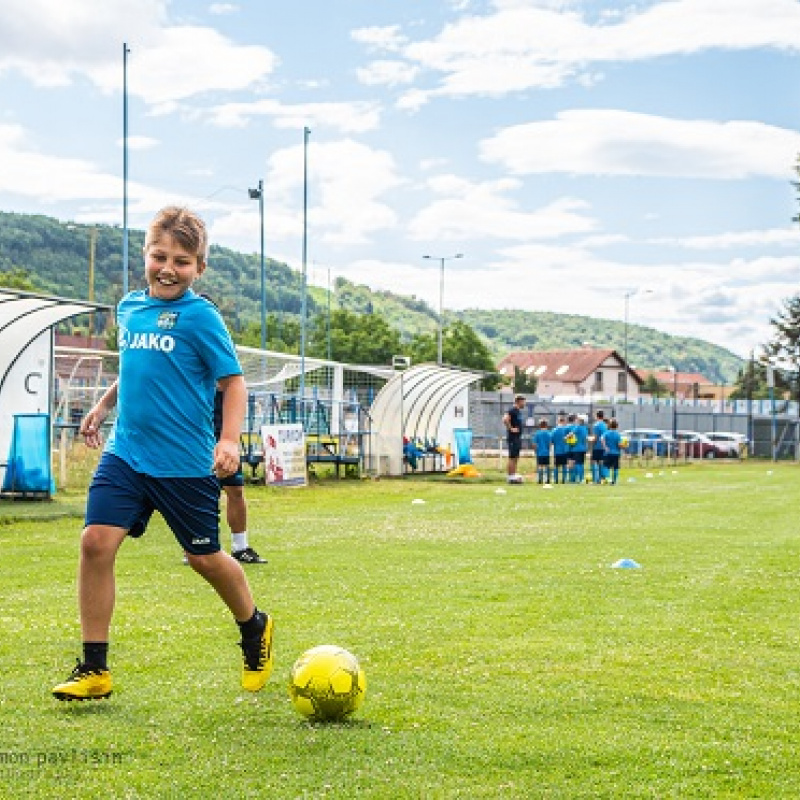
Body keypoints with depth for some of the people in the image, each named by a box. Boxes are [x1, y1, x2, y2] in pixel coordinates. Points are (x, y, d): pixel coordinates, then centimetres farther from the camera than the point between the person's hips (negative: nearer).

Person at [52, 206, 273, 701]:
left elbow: (232, 380, -9)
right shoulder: (129, 307, 8)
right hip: (125, 452, 5)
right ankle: (94, 670, -1)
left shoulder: (200, 316, -9)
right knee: (96, 541, -10)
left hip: (186, 462, -4)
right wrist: (104, 405, 22)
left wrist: (230, 439, -21)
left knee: (204, 556, 8)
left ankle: (255, 629, 39)